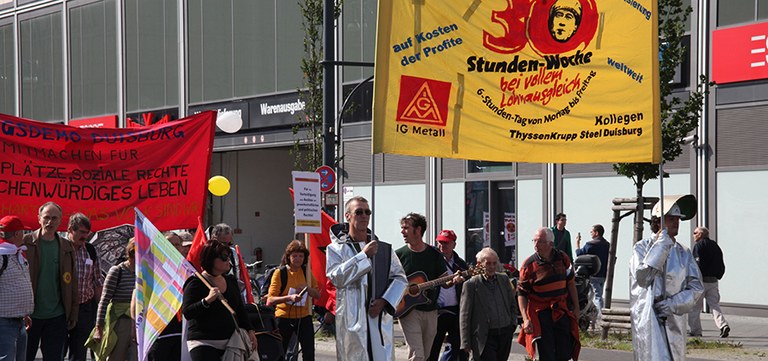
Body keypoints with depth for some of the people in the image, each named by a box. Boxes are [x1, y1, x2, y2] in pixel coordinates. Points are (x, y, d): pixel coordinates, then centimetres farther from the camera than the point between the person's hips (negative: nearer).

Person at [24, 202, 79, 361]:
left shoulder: (66, 247, 8)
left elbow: (72, 283, 11)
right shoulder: (26, 243, -2)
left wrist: (73, 314, 7)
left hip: (56, 317, 2)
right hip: (29, 315, -2)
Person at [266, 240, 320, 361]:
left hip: (304, 317, 3)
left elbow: (317, 295, 11)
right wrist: (289, 297, -29)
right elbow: (270, 300, -13)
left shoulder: (306, 272, 5)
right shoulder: (280, 273, -7)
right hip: (284, 318, -3)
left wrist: (308, 288, -11)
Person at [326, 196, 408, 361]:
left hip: (380, 319, 2)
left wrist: (384, 301, -5)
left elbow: (400, 278, 10)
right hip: (351, 321, -2)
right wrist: (364, 255, -11)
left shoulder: (384, 249, 14)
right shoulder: (336, 249, 5)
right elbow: (337, 277, -11)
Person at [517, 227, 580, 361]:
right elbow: (521, 294, -6)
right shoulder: (529, 265, -8)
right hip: (540, 313, -4)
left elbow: (570, 283, 15)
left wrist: (576, 307, 13)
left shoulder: (563, 259, 3)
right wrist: (525, 319, -14)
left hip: (561, 311, 4)